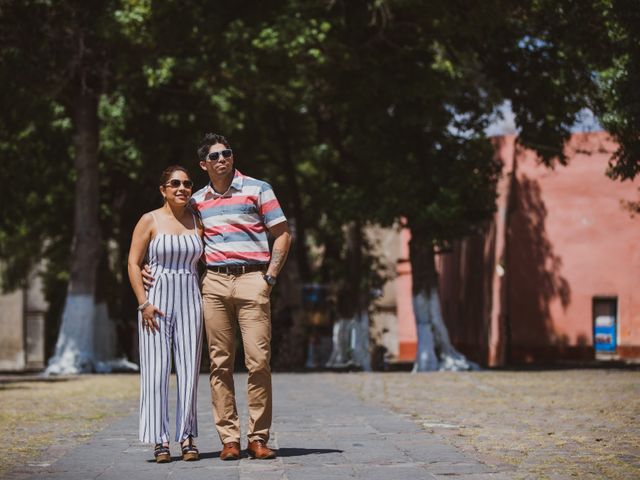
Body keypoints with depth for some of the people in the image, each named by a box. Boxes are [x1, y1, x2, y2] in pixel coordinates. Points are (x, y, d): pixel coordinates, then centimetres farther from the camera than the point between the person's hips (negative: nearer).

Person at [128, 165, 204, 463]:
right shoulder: (150, 221, 1)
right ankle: (160, 440, -1)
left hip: (190, 301, 3)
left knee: (189, 368, 0)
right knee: (156, 369, -4)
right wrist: (144, 303, -10)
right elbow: (133, 263, -2)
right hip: (156, 300, -2)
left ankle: (187, 437, 7)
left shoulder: (197, 222, 9)